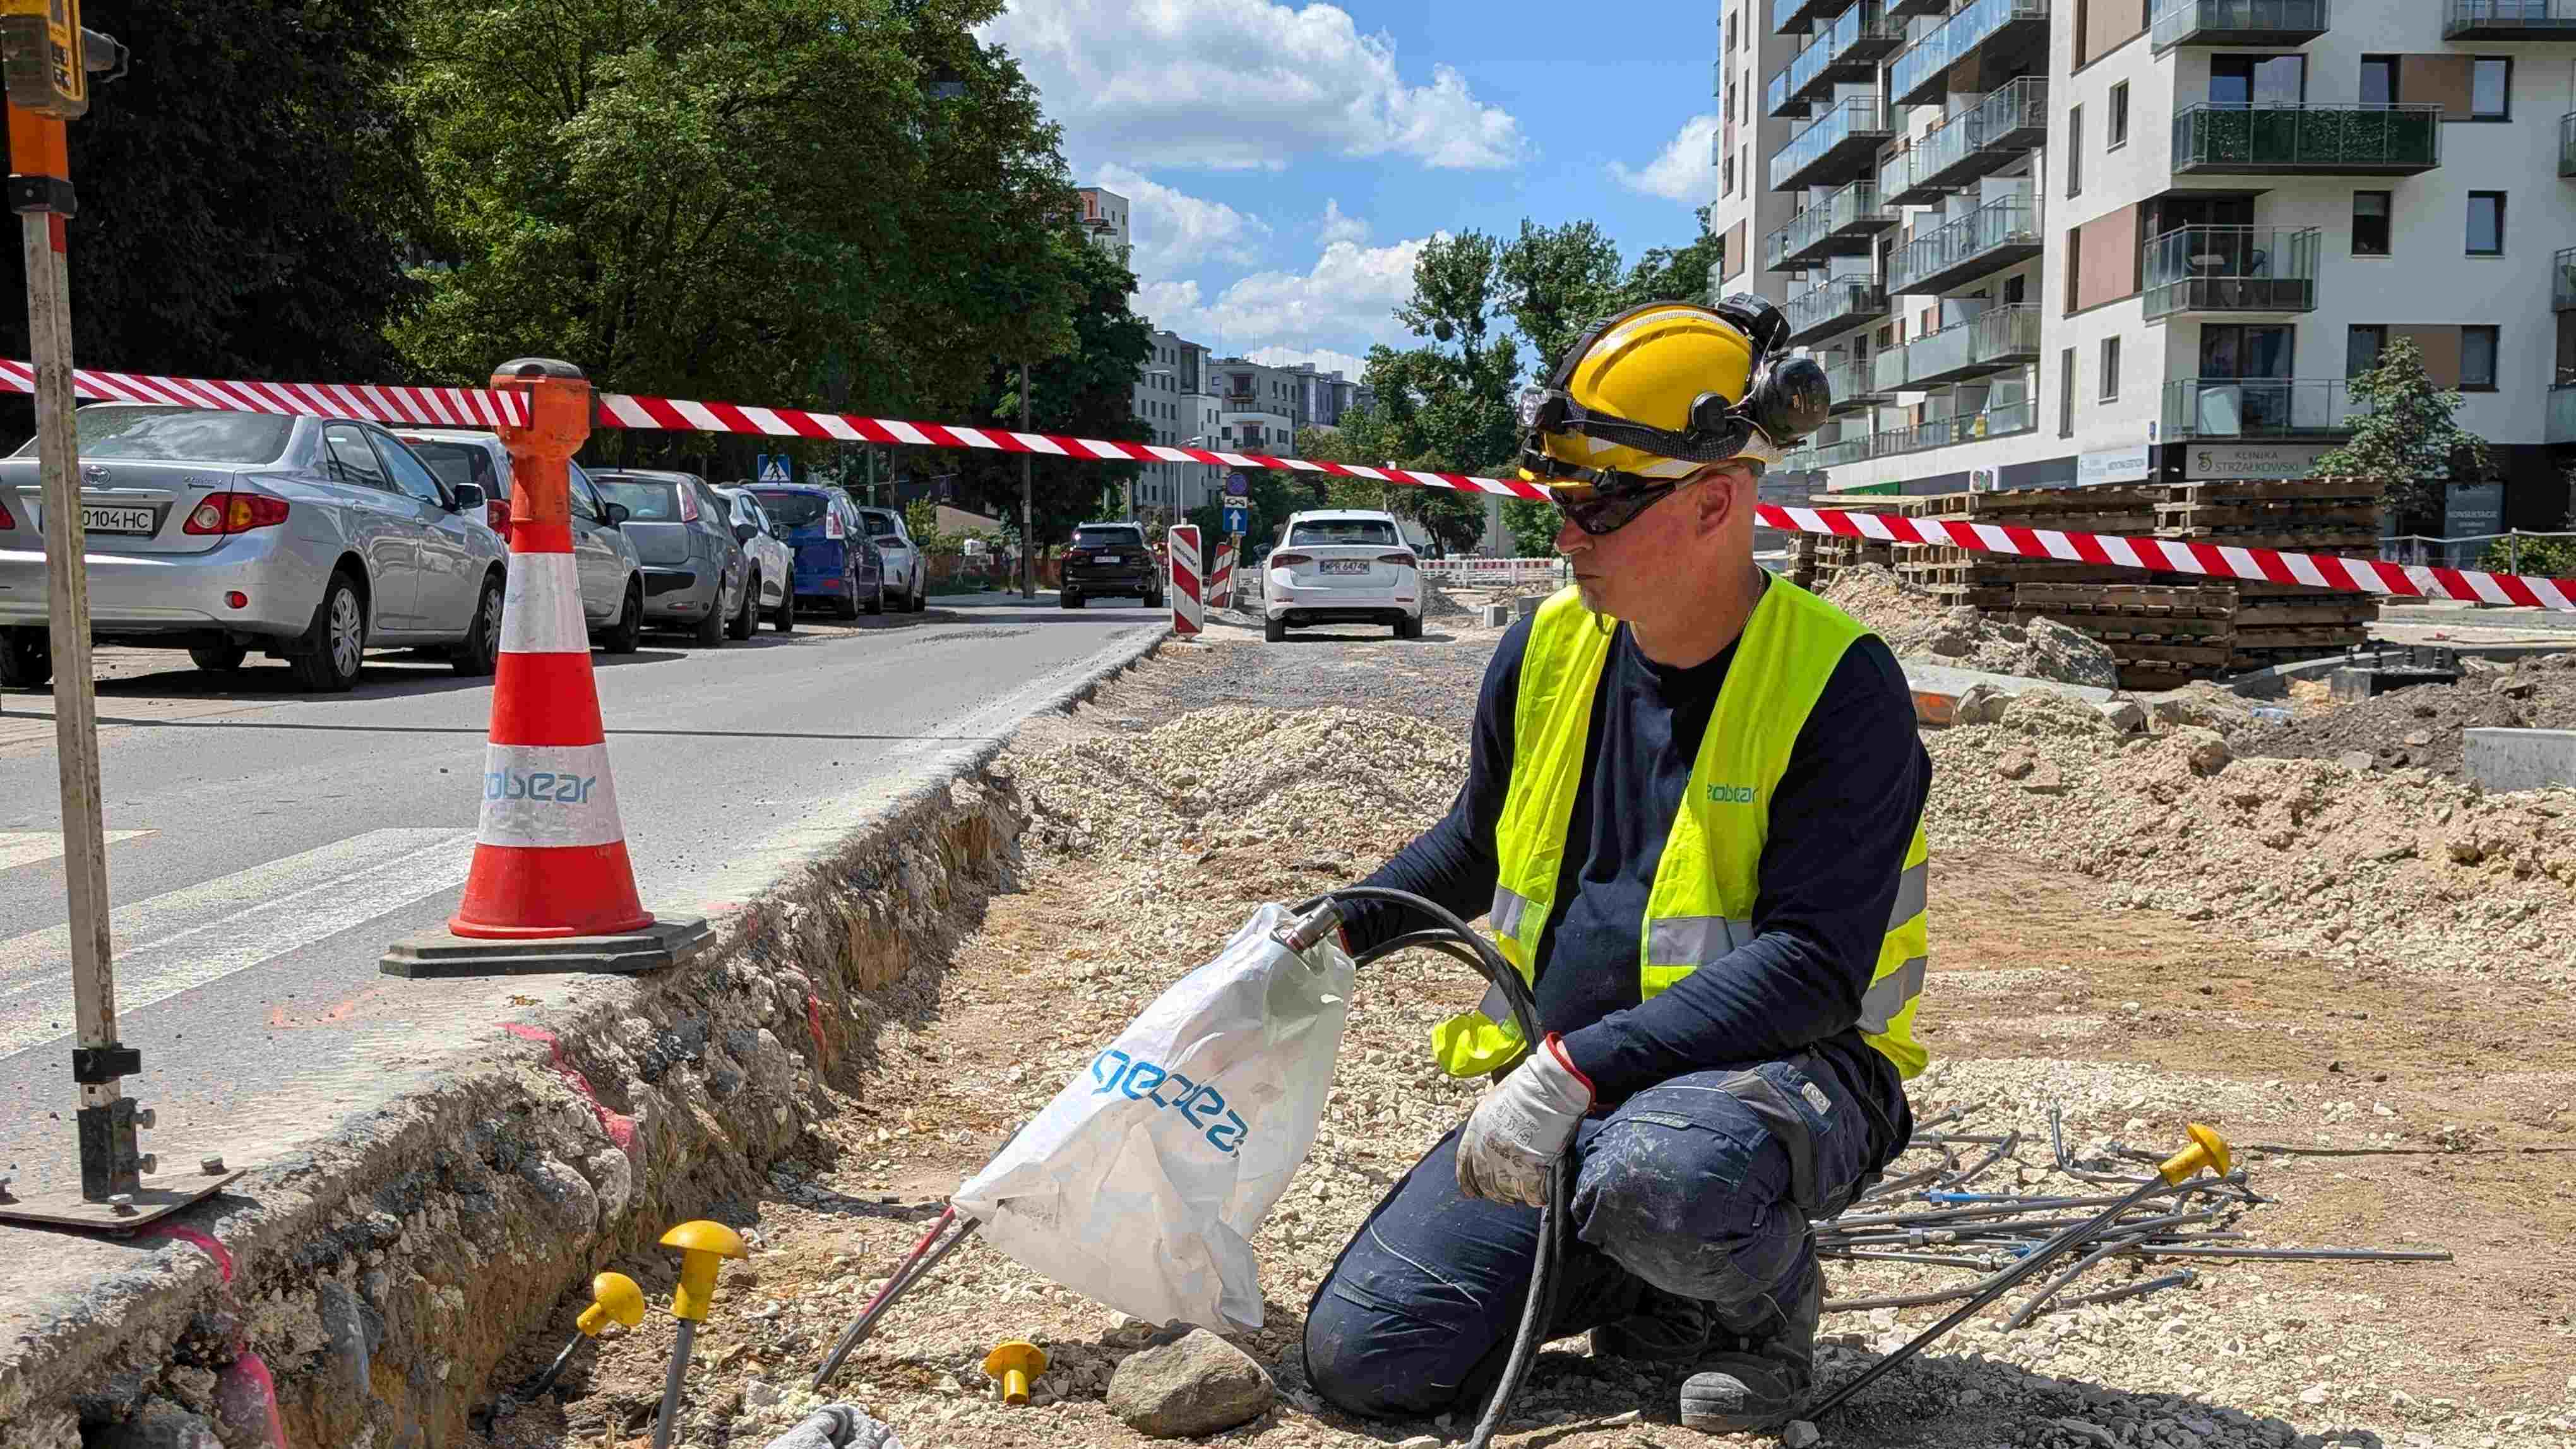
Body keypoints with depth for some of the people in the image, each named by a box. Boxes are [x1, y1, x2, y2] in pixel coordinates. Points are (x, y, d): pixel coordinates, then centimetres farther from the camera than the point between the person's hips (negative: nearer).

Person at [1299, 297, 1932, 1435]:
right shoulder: (1548, 650, 2)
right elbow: (1473, 853, 20)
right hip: (1565, 1084, 6)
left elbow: (1812, 970, -23)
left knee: (1659, 1175, -41)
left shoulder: (1838, 687, -16)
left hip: (1778, 1071, -5)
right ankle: (1658, 1277, 16)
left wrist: (1579, 1070, -30)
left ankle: (1766, 1302, -3)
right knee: (1363, 1358, -6)